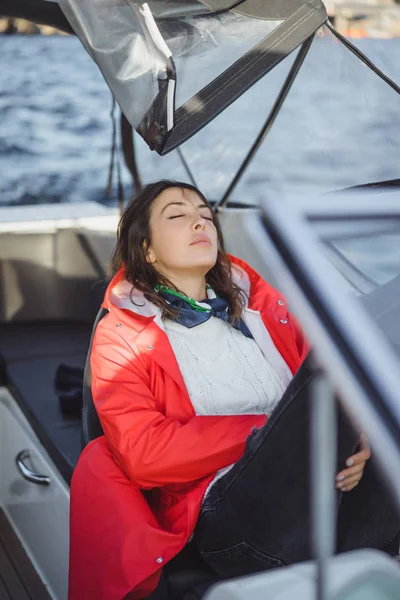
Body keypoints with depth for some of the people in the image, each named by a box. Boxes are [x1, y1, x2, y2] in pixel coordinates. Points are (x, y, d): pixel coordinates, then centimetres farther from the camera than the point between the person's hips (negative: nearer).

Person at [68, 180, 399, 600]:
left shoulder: (260, 303, 23)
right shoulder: (121, 337, 10)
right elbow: (144, 454, -4)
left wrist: (349, 445, -9)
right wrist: (268, 432, -9)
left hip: (324, 487, 5)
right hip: (227, 513, -4)